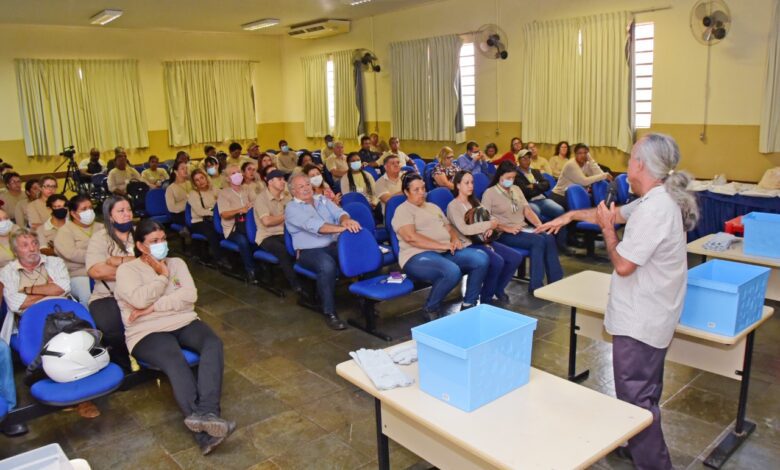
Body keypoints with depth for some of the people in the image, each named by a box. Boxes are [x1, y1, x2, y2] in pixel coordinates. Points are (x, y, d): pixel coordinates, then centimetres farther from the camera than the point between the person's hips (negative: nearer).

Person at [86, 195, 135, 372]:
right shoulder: (100, 236, 5)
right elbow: (95, 270, -11)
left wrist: (118, 261, -10)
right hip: (108, 296, -2)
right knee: (111, 329, -32)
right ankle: (123, 365, 1)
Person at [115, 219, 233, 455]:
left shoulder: (176, 263, 15)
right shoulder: (127, 270, 4)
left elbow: (190, 296, -1)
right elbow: (140, 300, -15)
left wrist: (154, 307, -11)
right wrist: (162, 275, -2)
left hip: (184, 323, 4)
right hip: (148, 333, -4)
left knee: (213, 344, -29)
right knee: (176, 363, -35)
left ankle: (206, 414, -45)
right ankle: (205, 432, -45)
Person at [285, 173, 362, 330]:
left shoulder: (323, 200, 16)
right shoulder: (292, 208, -3)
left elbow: (339, 213, -2)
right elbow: (313, 225, -20)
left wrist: (346, 220, -29)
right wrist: (341, 227, -31)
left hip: (334, 245, 5)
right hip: (309, 251, -5)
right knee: (327, 265, -37)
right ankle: (330, 313, -24)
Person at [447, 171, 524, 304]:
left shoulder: (474, 202, 19)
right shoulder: (453, 206, -8)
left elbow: (491, 218, 14)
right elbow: (465, 229, -21)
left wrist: (491, 228, -10)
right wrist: (489, 224, -15)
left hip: (483, 240, 8)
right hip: (469, 244, -8)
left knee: (516, 258, -8)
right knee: (498, 262, -30)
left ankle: (499, 289, 11)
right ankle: (486, 297, -10)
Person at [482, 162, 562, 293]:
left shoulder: (516, 189, 18)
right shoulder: (490, 193, -1)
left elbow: (527, 210, 12)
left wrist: (540, 225, -7)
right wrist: (507, 229, -20)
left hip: (522, 230, 6)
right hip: (504, 234, -6)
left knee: (549, 238, -23)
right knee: (538, 240, -29)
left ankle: (556, 282, -19)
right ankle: (535, 285, -22)